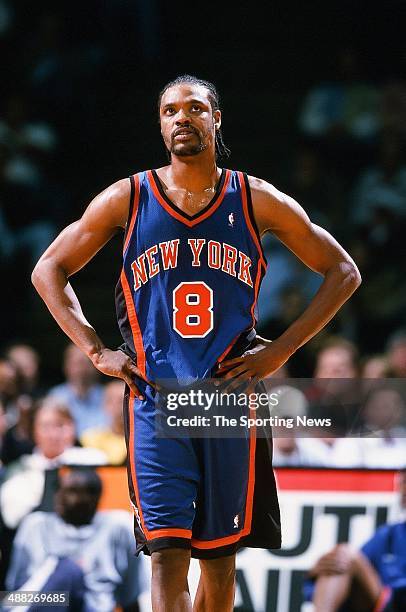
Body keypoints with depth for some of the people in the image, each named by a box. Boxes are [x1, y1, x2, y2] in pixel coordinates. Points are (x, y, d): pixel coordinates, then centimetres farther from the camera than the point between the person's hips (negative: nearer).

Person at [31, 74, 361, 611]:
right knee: (167, 556, -12)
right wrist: (96, 352, 2)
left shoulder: (258, 201, 3)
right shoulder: (126, 199, 4)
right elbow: (49, 271, 12)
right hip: (155, 400, -1)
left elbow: (343, 273, 10)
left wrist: (280, 351, 1)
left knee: (219, 556, 8)